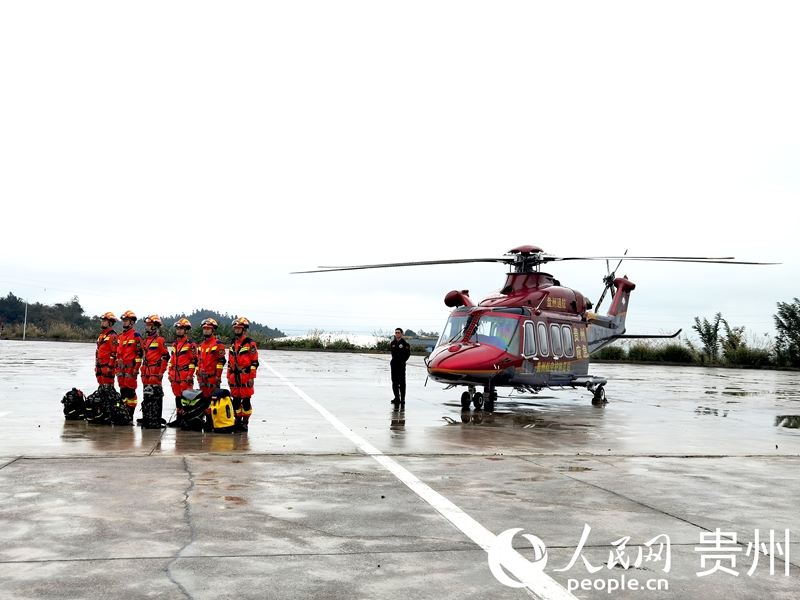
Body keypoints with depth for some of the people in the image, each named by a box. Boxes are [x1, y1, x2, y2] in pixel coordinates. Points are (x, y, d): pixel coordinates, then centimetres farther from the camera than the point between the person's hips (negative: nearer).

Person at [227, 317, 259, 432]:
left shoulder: (250, 344, -4)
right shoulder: (232, 344, 16)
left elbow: (254, 361, -7)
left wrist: (252, 377, -12)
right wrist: (229, 376, 17)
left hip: (245, 377, -6)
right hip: (234, 377, 6)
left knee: (246, 400, -3)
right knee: (235, 400, 8)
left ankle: (245, 422, 3)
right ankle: (237, 421, 17)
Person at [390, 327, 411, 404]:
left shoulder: (405, 343, -6)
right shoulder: (393, 343, 11)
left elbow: (408, 354, -5)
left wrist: (403, 361, -9)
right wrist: (393, 361, 10)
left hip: (401, 365, -6)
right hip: (394, 364, 6)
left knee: (402, 382, -4)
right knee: (394, 382, 8)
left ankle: (402, 398, -1)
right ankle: (396, 398, 16)